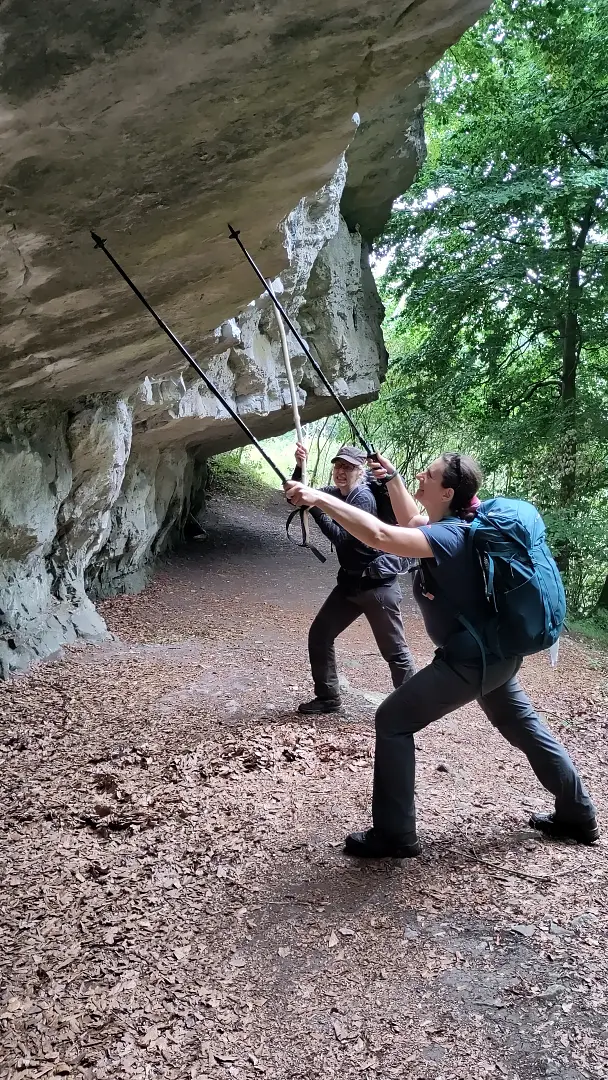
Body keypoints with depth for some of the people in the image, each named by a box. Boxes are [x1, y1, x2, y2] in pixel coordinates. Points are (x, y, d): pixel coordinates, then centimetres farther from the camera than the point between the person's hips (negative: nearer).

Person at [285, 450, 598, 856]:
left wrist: (318, 498, -39)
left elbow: (379, 535, -38)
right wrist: (392, 478, 14)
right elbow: (411, 522, 24)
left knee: (393, 722, -2)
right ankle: (578, 816, 39)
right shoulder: (455, 523, 5)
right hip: (498, 651, 10)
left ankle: (395, 835, 5)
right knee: (523, 726, 25)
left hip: (471, 659, -10)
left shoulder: (450, 536, -23)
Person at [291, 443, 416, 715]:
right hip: (350, 581, 9)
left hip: (378, 583, -8)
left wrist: (315, 507, -22)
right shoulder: (336, 493, 7)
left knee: (394, 650, -3)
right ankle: (328, 698, 22)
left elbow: (341, 537, -23)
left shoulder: (364, 497, -17)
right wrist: (299, 467, -13)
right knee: (319, 635, 9)